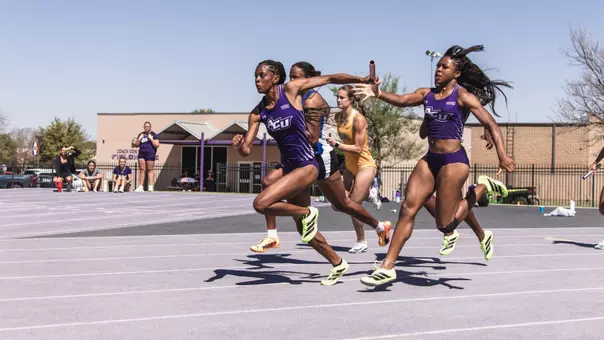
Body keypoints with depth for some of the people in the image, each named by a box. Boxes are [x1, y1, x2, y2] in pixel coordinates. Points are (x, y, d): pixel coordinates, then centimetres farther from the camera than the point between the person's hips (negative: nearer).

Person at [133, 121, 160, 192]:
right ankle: (140, 187, 3)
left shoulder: (153, 135, 3)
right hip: (141, 154, 4)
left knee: (150, 170, -3)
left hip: (150, 154, -4)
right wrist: (139, 138, 0)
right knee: (142, 170, 3)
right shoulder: (141, 134, 14)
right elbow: (136, 144, 14)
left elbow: (157, 145, -4)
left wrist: (151, 139, -11)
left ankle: (150, 187, -2)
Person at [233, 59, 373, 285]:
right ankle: (338, 264, 36)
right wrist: (238, 147, -24)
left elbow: (330, 79, -3)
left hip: (306, 165, -7)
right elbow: (247, 150, -2)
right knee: (306, 232, 16)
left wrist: (363, 80, -2)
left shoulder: (291, 89, -11)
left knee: (261, 204, -24)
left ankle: (307, 213, -2)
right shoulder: (257, 113, 1)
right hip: (288, 168, 7)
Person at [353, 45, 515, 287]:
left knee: (444, 224, -3)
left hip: (453, 161, -6)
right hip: (430, 159, 6)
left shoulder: (463, 96, -5)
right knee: (407, 209, -5)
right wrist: (377, 92, -23)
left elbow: (490, 124, -9)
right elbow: (401, 100, -5)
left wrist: (502, 156, -20)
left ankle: (481, 188, 20)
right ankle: (388, 267, -2)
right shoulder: (427, 94, 10)